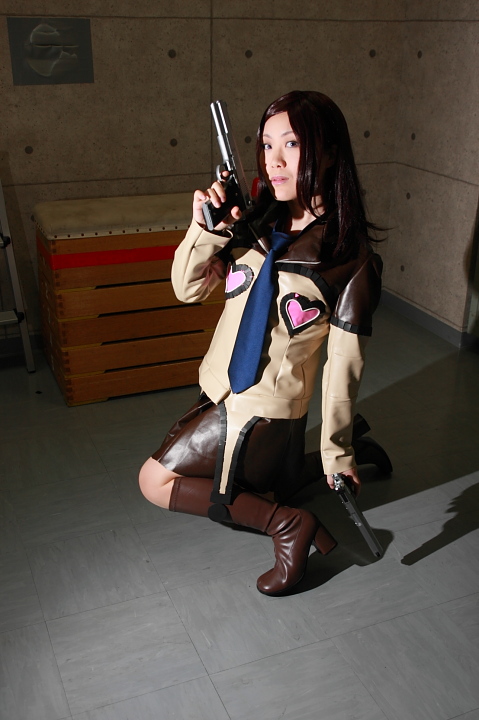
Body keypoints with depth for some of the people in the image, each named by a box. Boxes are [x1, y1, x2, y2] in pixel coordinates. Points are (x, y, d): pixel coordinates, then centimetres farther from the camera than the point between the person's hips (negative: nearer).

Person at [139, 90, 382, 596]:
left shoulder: (350, 259, -19)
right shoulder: (256, 223, -5)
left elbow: (343, 363, -15)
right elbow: (188, 289, -3)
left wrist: (336, 450, -11)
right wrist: (205, 229, -21)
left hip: (261, 410, -7)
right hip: (220, 387, 7)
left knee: (156, 481, 0)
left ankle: (288, 525, 3)